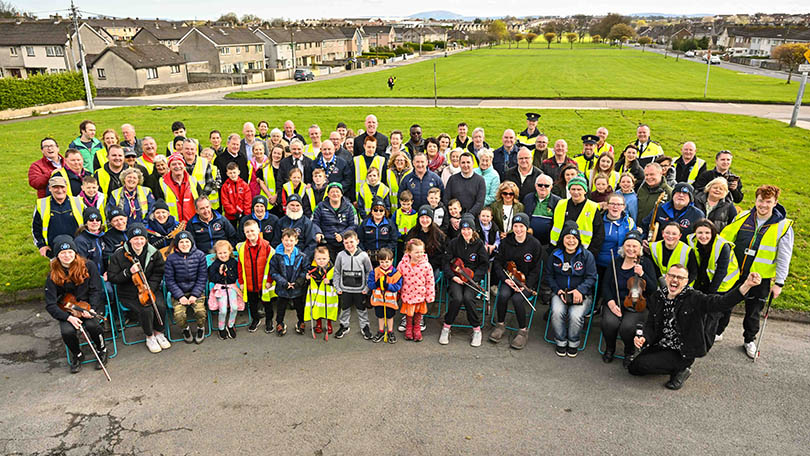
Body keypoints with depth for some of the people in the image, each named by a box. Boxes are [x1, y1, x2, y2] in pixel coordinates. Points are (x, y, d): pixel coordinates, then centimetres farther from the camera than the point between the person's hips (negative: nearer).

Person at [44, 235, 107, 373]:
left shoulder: (87, 266, -5)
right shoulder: (53, 276, -4)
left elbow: (96, 290, -4)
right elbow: (50, 305, -6)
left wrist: (91, 310, -20)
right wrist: (69, 317, -21)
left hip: (91, 305, -1)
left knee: (91, 325, -31)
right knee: (67, 331, -28)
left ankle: (102, 350, -1)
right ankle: (77, 355, 4)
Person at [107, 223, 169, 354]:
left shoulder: (154, 253, -2)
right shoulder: (118, 256, -7)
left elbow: (158, 274, 3)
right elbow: (112, 277, -4)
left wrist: (149, 289, -12)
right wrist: (129, 272, -22)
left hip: (151, 289, 2)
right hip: (128, 294, -2)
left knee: (161, 306, -26)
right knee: (146, 309, -28)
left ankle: (158, 333, 2)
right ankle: (150, 337, -1)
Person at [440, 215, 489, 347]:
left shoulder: (479, 244, 4)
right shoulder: (454, 243, 5)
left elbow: (485, 264, 5)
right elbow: (447, 262, 5)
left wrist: (473, 278, -8)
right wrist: (453, 276, -11)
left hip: (473, 278, 0)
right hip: (456, 278, 0)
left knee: (468, 298, -29)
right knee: (457, 298, -28)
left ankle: (476, 329, -9)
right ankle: (446, 327, -7)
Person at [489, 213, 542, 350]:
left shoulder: (535, 244, -5)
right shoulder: (505, 242, 2)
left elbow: (536, 269, -3)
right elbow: (498, 263, 5)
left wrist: (526, 286, -15)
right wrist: (505, 279, -11)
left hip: (527, 281, -2)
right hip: (508, 279, 2)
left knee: (517, 299, -30)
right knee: (503, 295, -28)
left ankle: (523, 331, -9)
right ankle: (500, 325, -4)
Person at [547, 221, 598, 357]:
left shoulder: (587, 255, 0)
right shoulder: (555, 255, 6)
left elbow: (591, 277, -4)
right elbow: (549, 276, 10)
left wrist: (580, 290, -20)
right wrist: (558, 290, -7)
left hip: (582, 294, -2)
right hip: (560, 292, 2)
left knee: (575, 315, -29)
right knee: (557, 312, -29)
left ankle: (573, 343, 0)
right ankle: (561, 342, -4)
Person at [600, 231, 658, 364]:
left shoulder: (646, 263, 1)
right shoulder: (616, 262, 6)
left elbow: (653, 289, -5)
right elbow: (605, 285, 7)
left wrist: (642, 274, -21)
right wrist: (610, 302, -9)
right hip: (615, 303, 2)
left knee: (627, 326, -30)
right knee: (609, 323, -28)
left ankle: (629, 352, 4)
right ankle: (609, 349, 4)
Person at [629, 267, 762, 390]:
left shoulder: (694, 298, -14)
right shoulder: (660, 297, 3)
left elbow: (723, 302, -29)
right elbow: (650, 323, 8)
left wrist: (747, 285, -44)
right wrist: (644, 338, -13)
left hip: (680, 352, -7)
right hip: (659, 346, 7)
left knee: (641, 364, -22)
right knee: (632, 368, 2)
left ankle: (681, 369, 2)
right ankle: (679, 368, 15)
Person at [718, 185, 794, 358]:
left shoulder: (783, 226, -8)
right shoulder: (742, 217, -2)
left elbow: (784, 258, -6)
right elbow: (724, 238, 7)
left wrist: (779, 283, -7)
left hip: (760, 278, -2)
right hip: (734, 274, 2)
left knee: (753, 311, 14)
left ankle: (750, 340, 36)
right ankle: (716, 332, 34)